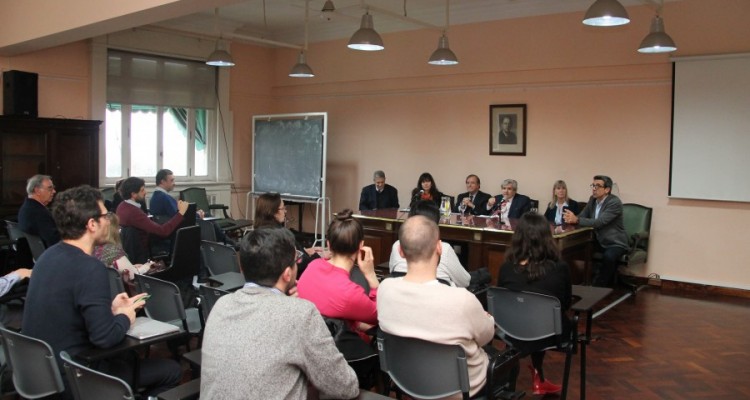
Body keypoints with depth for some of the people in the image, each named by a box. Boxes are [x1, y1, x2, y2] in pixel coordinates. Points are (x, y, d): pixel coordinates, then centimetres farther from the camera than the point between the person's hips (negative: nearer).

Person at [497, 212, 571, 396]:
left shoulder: (506, 269, -15)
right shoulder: (560, 268, -17)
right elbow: (566, 304, 1)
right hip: (551, 335, 0)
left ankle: (538, 378, 40)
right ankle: (538, 379, 44)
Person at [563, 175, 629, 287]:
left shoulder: (615, 202, -20)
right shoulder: (592, 199, 4)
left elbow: (599, 222, -31)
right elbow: (582, 216, -1)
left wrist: (576, 219, -39)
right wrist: (571, 218, -24)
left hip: (615, 243, -7)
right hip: (600, 241, 7)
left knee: (608, 256, -36)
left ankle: (599, 285, -19)